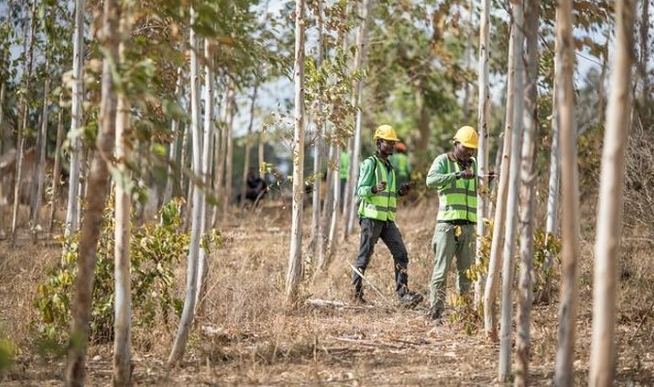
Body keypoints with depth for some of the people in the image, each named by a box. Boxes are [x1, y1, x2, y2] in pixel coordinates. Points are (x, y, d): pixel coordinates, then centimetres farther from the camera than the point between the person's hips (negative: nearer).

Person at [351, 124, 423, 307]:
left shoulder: (389, 167, 19)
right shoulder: (370, 163, -6)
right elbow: (361, 190, -12)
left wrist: (399, 192, 7)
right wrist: (375, 189, -30)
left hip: (387, 218, 7)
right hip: (371, 216, -7)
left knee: (401, 255, -3)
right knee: (364, 256, -1)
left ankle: (403, 294, -6)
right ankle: (356, 293, 9)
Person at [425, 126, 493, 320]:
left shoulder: (474, 164, 17)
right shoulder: (443, 160, 0)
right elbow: (431, 180, -20)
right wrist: (458, 175, -29)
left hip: (468, 226, 5)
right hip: (447, 225, -5)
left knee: (466, 271, 6)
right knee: (441, 270, -7)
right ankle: (435, 312, -8)